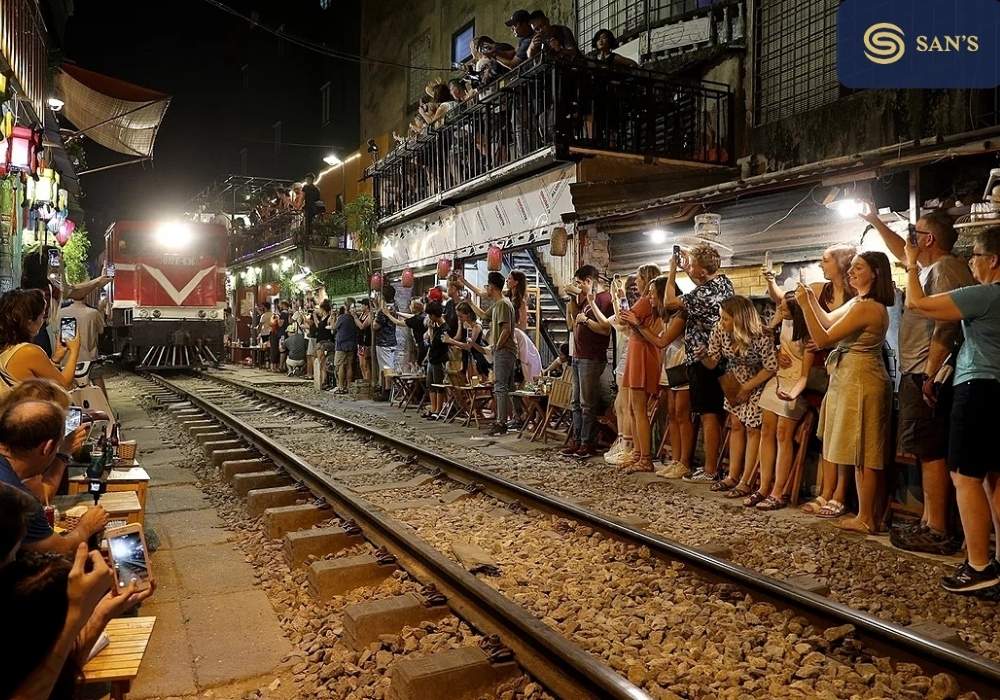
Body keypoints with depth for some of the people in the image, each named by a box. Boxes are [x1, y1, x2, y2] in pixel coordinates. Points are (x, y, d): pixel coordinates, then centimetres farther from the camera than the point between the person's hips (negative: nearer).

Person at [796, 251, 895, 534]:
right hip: (854, 380, 11)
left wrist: (805, 304, -19)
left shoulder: (865, 307, -19)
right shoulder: (860, 302, 12)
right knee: (867, 455, 14)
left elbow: (823, 339, -20)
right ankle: (870, 514, 22)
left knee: (863, 455, -2)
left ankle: (865, 519, 8)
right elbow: (829, 321, 23)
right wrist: (812, 300, 12)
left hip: (859, 383, -11)